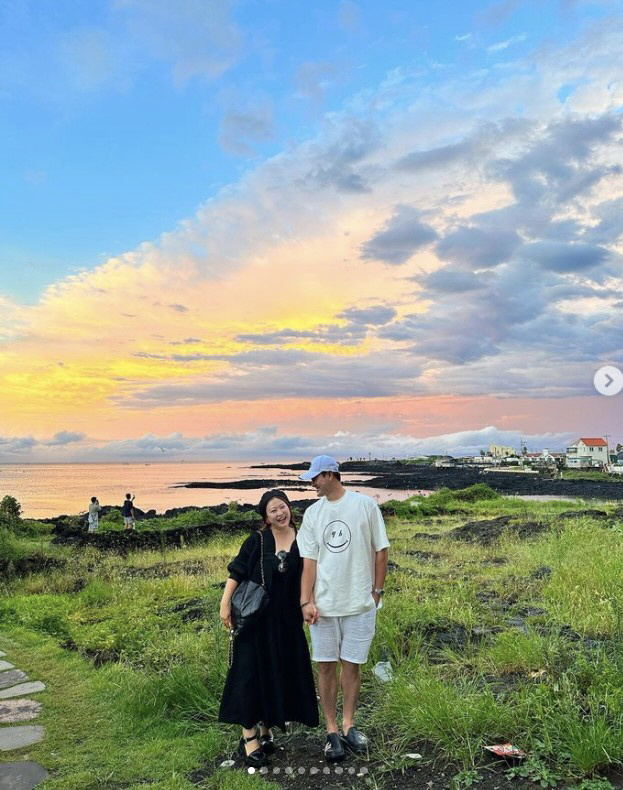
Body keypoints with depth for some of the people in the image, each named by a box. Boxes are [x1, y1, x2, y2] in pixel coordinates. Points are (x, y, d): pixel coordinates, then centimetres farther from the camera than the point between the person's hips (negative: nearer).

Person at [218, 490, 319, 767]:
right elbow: (236, 573, -6)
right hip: (255, 618, -3)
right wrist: (225, 603, -14)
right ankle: (248, 736, 12)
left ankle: (267, 729, 28)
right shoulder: (256, 541, -6)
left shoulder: (301, 541, 1)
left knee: (281, 673, 10)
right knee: (252, 672, 1)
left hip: (286, 620, 3)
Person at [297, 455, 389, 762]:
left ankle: (348, 726, 26)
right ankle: (331, 731, 21)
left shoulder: (365, 505, -6)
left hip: (360, 602, -2)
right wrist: (306, 601, -6)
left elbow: (380, 550, 0)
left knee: (352, 664, 8)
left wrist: (377, 590, -1)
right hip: (323, 603, 2)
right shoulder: (313, 513, 2)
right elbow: (309, 560, 1)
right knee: (326, 666, 7)